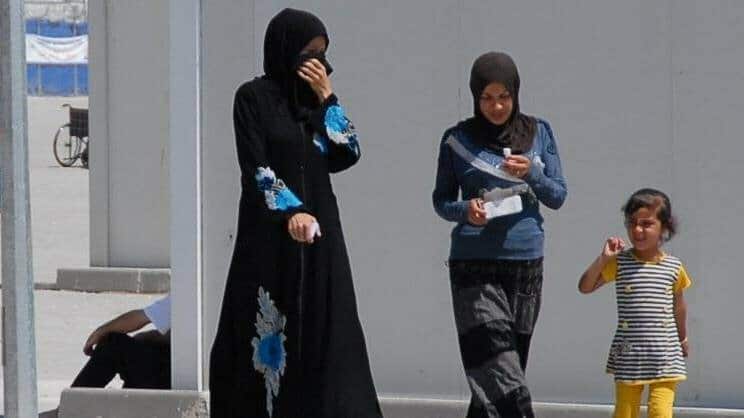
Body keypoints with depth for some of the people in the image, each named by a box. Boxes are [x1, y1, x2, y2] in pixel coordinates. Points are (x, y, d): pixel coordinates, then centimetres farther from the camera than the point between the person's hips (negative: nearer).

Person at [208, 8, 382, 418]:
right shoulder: (254, 97, -4)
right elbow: (255, 166, -12)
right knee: (270, 329, -4)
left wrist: (326, 98, -5)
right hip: (270, 233, -5)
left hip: (319, 228, 5)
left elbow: (348, 154, 2)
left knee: (319, 331, 0)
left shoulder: (317, 98, 12)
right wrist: (291, 211, -25)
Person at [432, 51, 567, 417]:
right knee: (501, 374, -15)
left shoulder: (538, 134, 8)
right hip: (474, 265, -3)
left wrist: (531, 173, -12)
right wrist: (465, 210, -14)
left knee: (500, 372, 6)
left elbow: (558, 196, 8)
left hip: (526, 263, 3)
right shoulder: (458, 139, 3)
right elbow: (441, 200, 8)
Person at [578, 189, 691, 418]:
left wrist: (683, 339, 27)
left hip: (664, 356, 0)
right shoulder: (619, 263, -2)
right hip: (628, 356, 0)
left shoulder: (674, 267, 1)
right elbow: (585, 287, -3)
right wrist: (603, 259, -14)